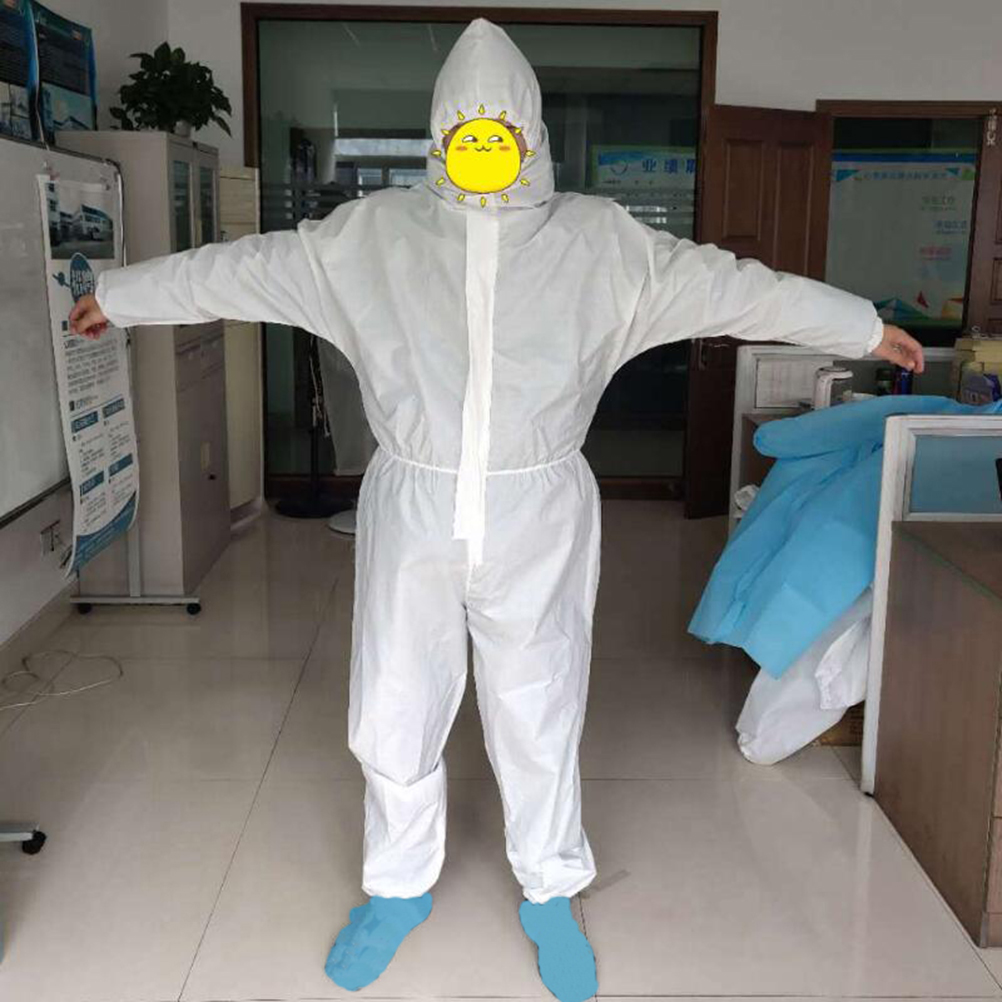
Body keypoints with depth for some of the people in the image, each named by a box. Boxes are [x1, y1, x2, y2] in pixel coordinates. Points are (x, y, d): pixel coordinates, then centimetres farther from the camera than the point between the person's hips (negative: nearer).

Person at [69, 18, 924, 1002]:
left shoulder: (596, 239, -1)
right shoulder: (373, 232, 1)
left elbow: (724, 282, 1)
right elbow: (247, 265, 7)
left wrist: (862, 326, 4)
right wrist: (122, 293, 14)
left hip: (538, 517, 0)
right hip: (411, 511, 1)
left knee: (538, 716, 11)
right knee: (392, 716, 10)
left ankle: (550, 896, 35)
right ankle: (398, 887, 36)